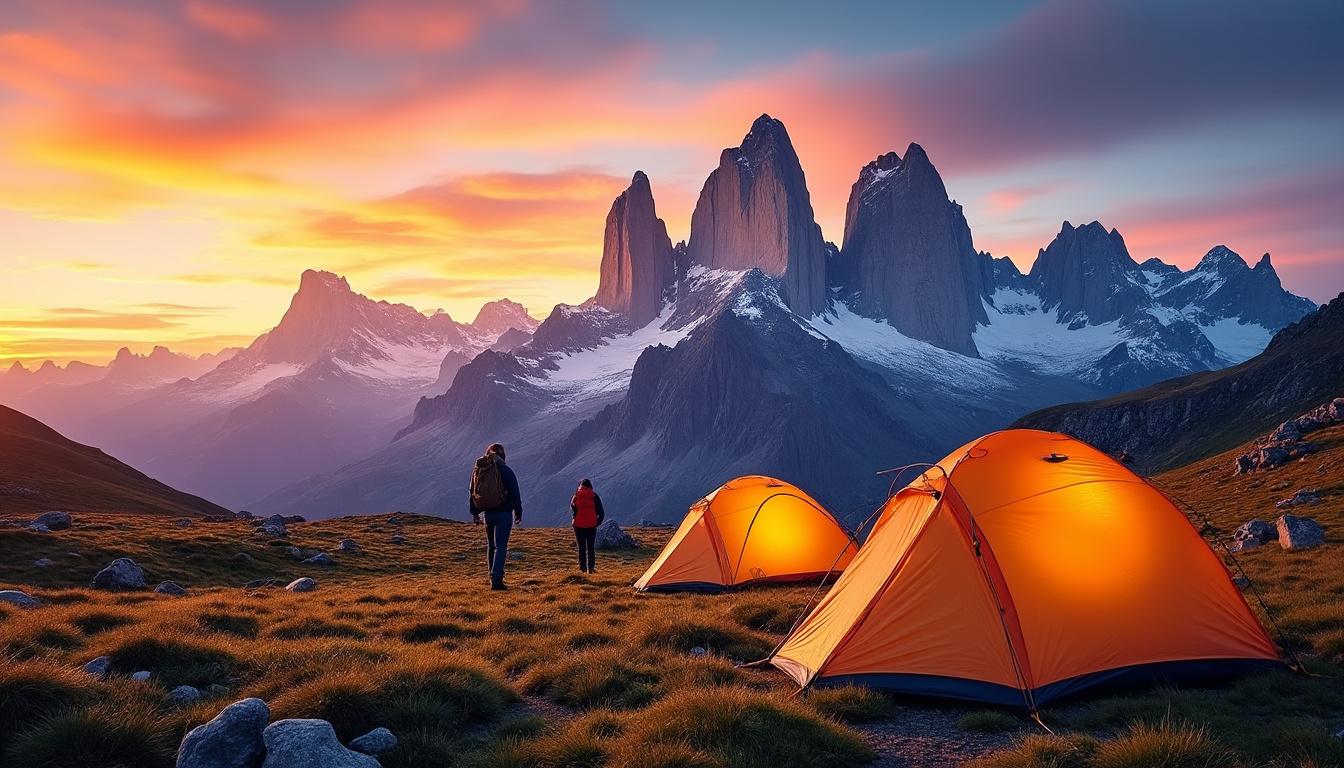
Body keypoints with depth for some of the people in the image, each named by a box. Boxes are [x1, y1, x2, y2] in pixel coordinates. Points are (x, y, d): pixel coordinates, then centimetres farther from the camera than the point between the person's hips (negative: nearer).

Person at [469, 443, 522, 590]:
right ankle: (496, 579, -14)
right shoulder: (505, 470, -12)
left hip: (487, 513, 5)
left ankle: (494, 577, 25)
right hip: (503, 513, -5)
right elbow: (515, 493, -10)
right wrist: (518, 512, -1)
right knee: (501, 547, -5)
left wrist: (475, 513, 20)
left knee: (491, 546, 18)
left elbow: (473, 493, 12)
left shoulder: (477, 470, 6)